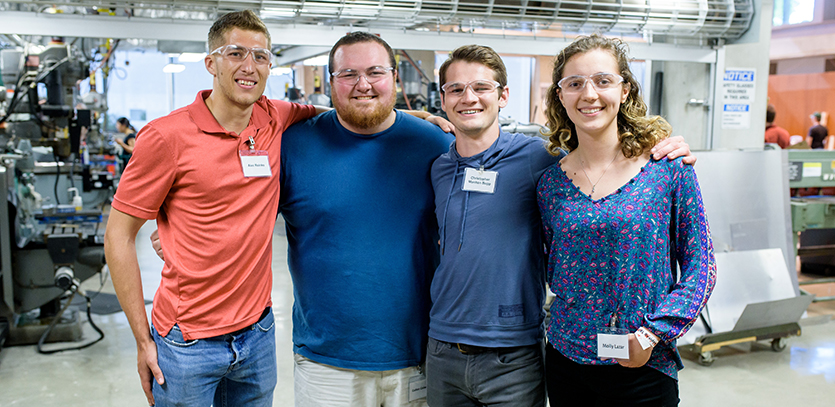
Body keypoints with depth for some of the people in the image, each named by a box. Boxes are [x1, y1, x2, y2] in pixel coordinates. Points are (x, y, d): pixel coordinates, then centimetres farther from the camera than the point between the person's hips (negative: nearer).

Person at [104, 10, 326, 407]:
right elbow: (118, 237, -7)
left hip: (258, 331, 4)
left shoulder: (276, 119, -1)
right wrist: (143, 340, -8)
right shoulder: (168, 136, -12)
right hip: (187, 341, -4)